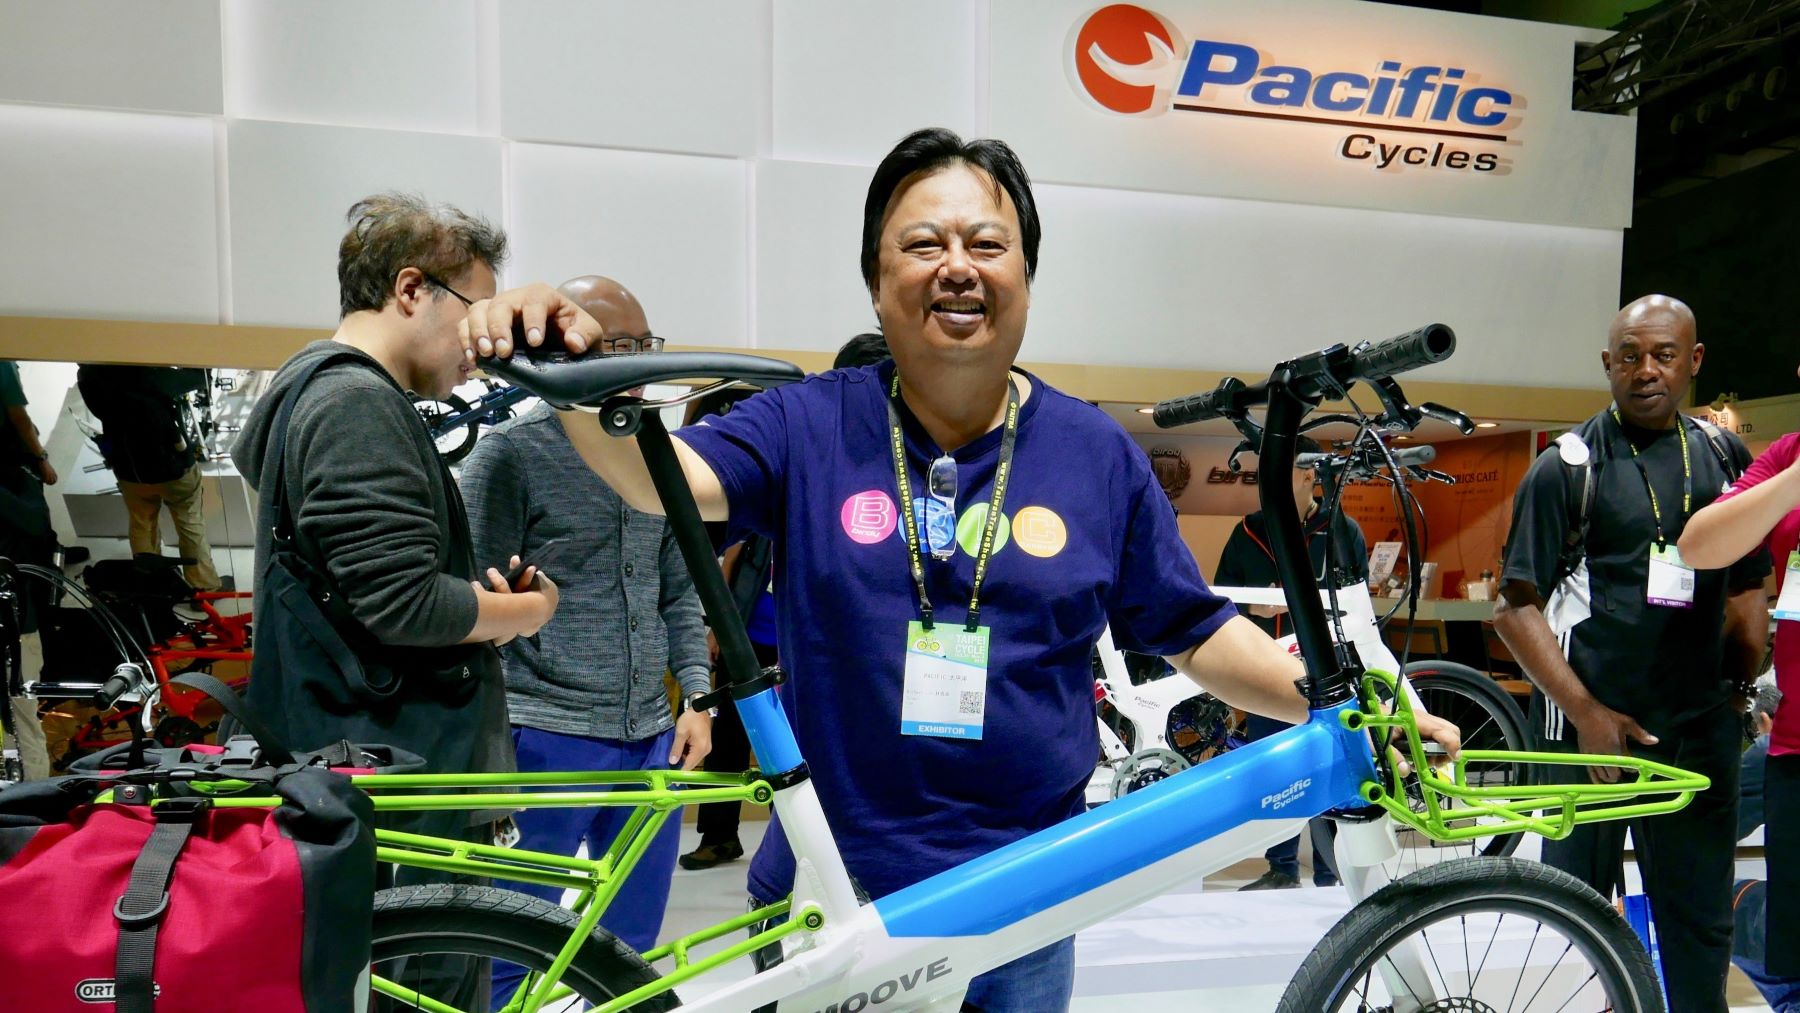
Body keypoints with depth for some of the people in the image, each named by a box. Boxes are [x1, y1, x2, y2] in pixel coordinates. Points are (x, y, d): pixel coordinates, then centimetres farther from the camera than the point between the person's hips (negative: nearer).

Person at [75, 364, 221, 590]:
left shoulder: (90, 376, -17)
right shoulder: (154, 372, -29)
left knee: (142, 525, 24)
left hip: (130, 469, 3)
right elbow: (199, 376, -12)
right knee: (191, 523, 16)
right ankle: (204, 585, 25)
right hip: (174, 464, -3)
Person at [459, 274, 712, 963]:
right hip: (546, 743, -5)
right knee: (516, 963, 6)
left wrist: (696, 697, 7)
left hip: (652, 739, 6)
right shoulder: (510, 452, -7)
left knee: (630, 957, 16)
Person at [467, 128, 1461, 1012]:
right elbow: (666, 476, -19)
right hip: (825, 896, 0)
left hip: (1021, 907, 1)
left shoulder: (1098, 453, -1)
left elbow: (1195, 633, 4)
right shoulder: (810, 425, -4)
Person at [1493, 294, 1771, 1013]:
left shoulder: (1727, 459, 11)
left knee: (1702, 922, 9)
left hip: (1701, 730, 4)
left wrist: (1745, 692, 9)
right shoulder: (1567, 467, -3)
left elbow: (1747, 590, 19)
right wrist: (1585, 711, -13)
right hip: (1590, 721, -4)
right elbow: (1516, 606, -6)